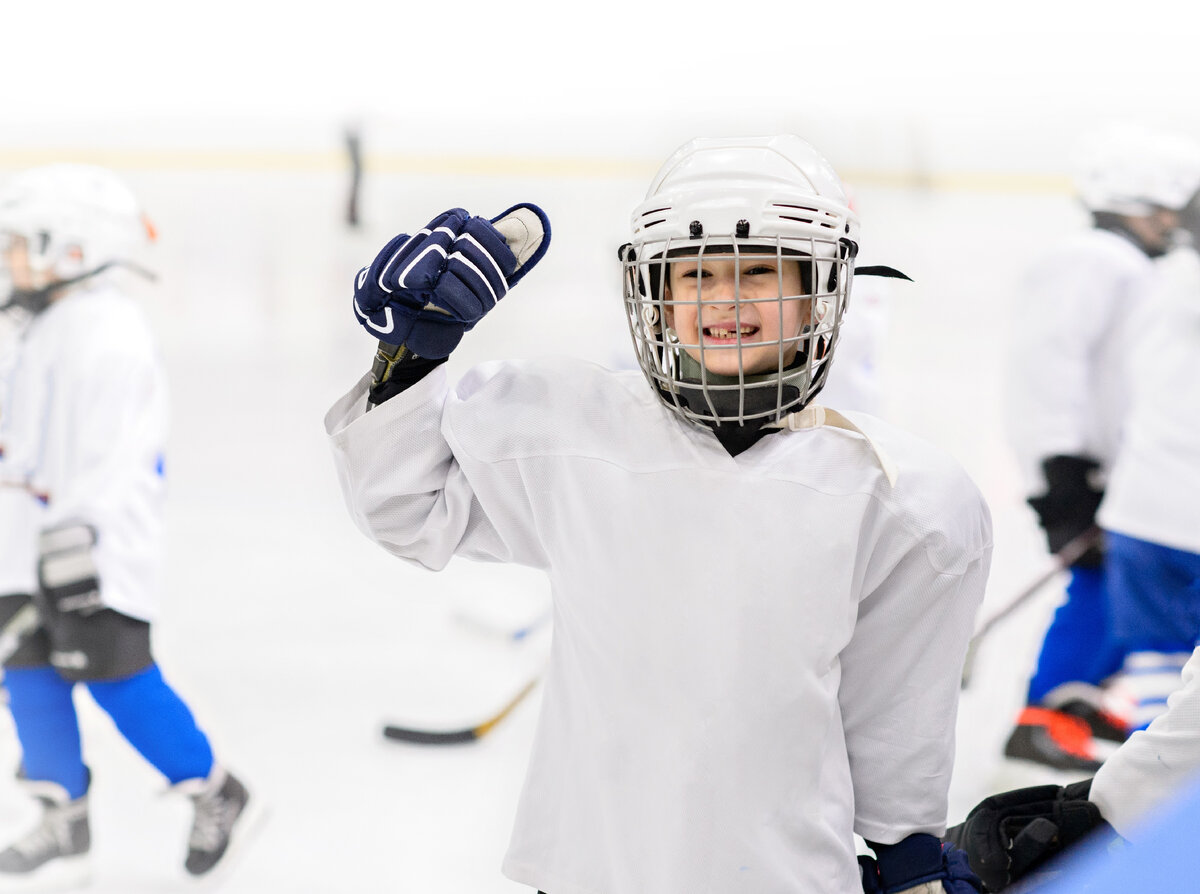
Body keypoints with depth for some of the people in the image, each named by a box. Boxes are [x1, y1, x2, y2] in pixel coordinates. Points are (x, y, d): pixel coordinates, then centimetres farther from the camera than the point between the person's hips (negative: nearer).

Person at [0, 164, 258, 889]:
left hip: (102, 545, -10)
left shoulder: (105, 331, -18)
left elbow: (103, 449, -24)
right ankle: (65, 829, 17)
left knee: (114, 673, -7)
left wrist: (73, 540, -27)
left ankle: (216, 793, 11)